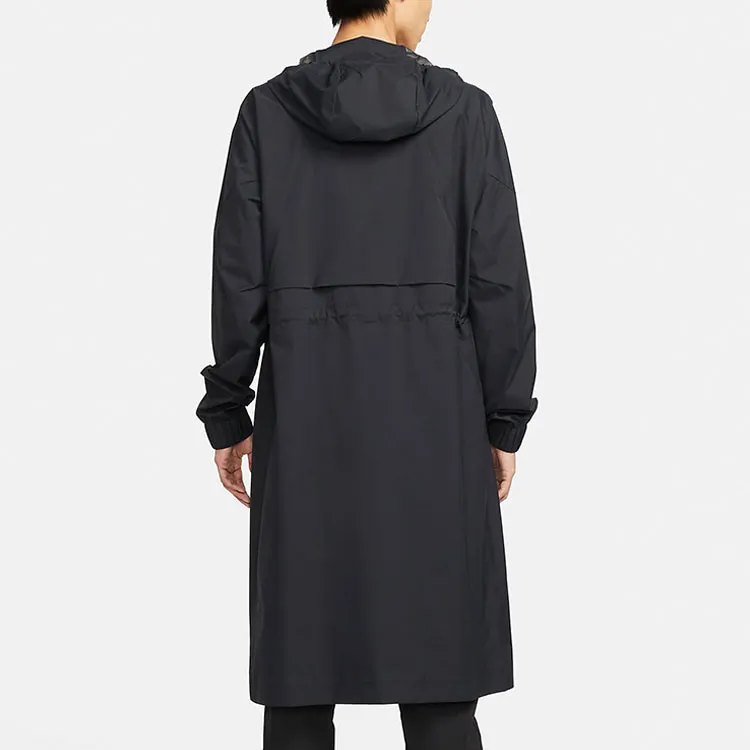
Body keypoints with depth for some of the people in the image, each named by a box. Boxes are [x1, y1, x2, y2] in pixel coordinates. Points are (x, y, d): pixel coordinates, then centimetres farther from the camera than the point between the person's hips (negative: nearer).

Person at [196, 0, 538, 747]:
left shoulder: (267, 110, 0)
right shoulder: (463, 109, -2)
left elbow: (239, 278, -2)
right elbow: (498, 278, -4)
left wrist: (226, 414, 7)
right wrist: (504, 422, 3)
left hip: (307, 405, 1)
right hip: (431, 405, -1)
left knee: (302, 671, 7)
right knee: (436, 663, 5)